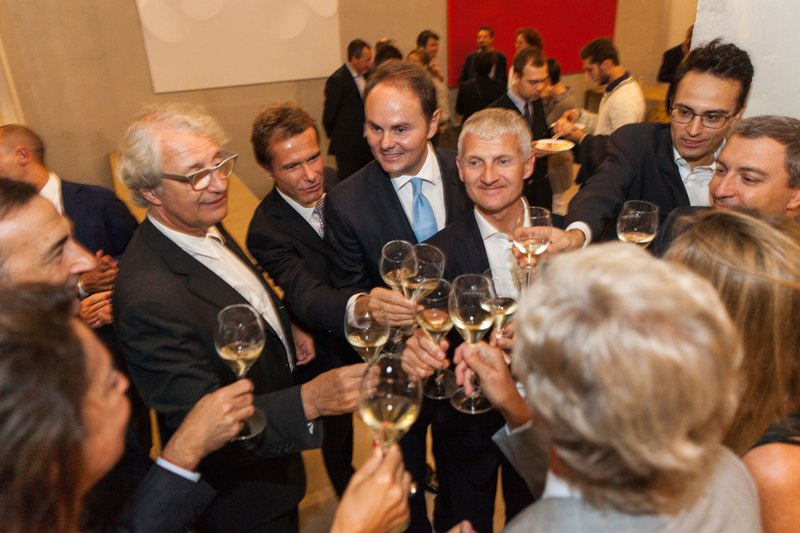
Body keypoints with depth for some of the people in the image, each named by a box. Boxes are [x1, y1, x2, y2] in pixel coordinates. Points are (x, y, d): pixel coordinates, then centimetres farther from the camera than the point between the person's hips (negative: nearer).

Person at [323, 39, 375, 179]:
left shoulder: (366, 75, 9)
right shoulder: (337, 80, -13)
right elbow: (329, 113, -8)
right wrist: (335, 137, 4)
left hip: (367, 144, 7)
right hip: (347, 146, -7)